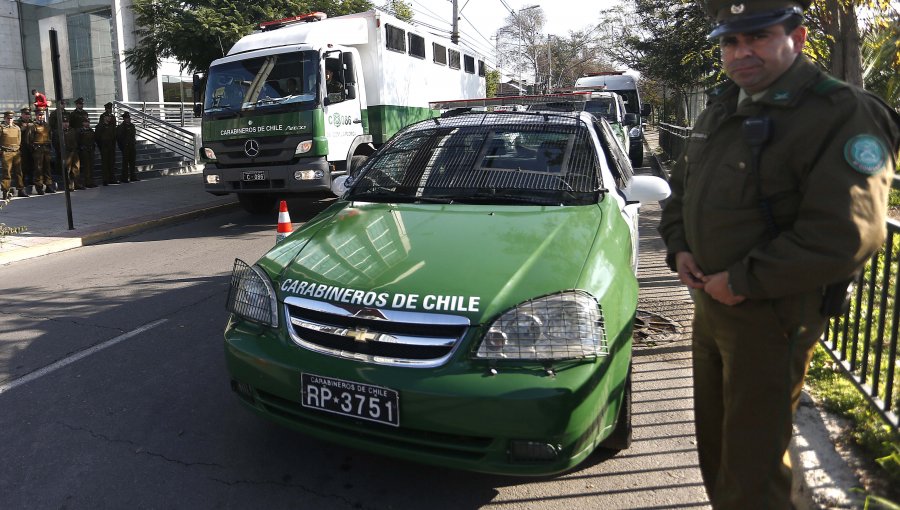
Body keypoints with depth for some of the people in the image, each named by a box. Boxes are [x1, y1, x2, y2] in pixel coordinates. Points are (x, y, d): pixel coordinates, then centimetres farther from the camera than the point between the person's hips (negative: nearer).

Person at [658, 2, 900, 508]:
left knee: (753, 462, 5)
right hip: (710, 301, 8)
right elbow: (681, 187, 20)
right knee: (714, 440, 24)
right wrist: (678, 248, 2)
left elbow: (845, 234, -26)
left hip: (771, 315, -8)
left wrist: (743, 282, -21)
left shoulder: (842, 114, -17)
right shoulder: (720, 110, 9)